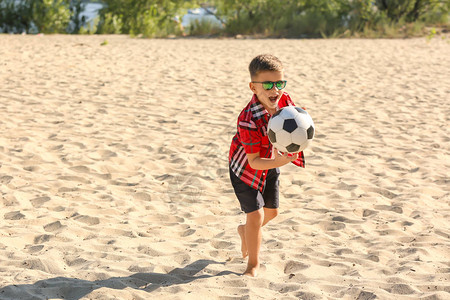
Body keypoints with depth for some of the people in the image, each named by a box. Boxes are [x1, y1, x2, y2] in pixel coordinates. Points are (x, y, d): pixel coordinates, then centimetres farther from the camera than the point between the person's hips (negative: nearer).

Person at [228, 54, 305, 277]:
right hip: (246, 168, -7)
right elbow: (253, 161, -34)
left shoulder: (284, 101, -20)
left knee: (271, 211, 18)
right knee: (255, 214, -8)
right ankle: (253, 265, 13)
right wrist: (278, 161, -50)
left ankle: (245, 231, 51)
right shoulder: (249, 120, -38)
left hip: (270, 162, 7)